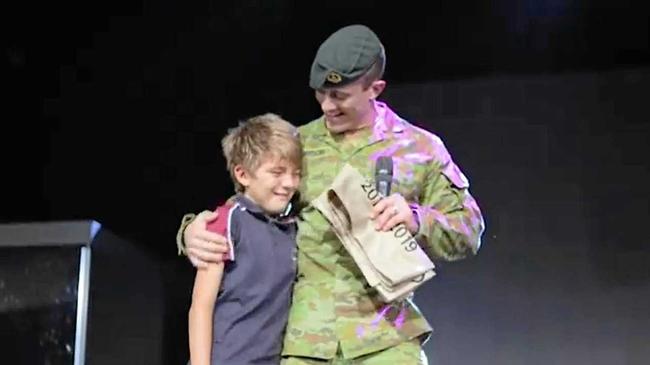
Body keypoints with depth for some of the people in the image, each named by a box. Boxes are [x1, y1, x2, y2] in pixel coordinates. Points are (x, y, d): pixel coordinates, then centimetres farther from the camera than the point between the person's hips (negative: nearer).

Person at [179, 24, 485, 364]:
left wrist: (417, 220, -14)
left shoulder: (418, 148, 5)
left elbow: (469, 232, 6)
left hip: (386, 335, -2)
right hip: (305, 338, 2)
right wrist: (193, 230, -6)